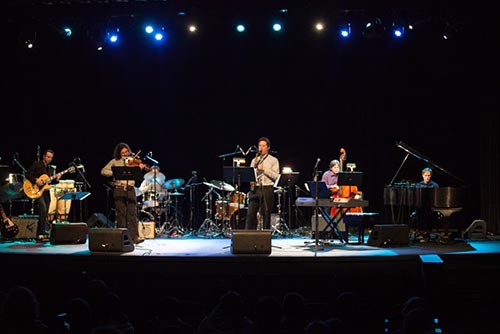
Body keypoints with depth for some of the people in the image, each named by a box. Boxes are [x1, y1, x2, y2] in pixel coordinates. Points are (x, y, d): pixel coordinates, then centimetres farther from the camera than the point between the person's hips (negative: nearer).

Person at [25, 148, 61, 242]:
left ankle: (39, 235, 14)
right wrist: (36, 181, -19)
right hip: (37, 191, -7)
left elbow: (51, 181, 16)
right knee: (43, 208, -24)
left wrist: (56, 179, -5)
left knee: (45, 213, 6)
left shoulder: (51, 168, 16)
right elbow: (28, 174, -7)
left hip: (45, 191, 7)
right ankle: (42, 233, -25)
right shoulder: (36, 164, -1)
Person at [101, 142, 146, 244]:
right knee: (121, 213, 1)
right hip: (119, 189, -1)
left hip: (130, 189, 1)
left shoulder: (133, 161, 11)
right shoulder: (115, 161, 9)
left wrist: (140, 168, -19)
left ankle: (134, 237, -11)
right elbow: (103, 171, 2)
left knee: (132, 213, -6)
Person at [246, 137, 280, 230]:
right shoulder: (254, 160, 19)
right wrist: (250, 180, 0)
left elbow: (276, 176, -4)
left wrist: (264, 169, -12)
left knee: (266, 215, -1)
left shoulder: (273, 160, 6)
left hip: (267, 189, -3)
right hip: (255, 188, 3)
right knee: (250, 214, -6)